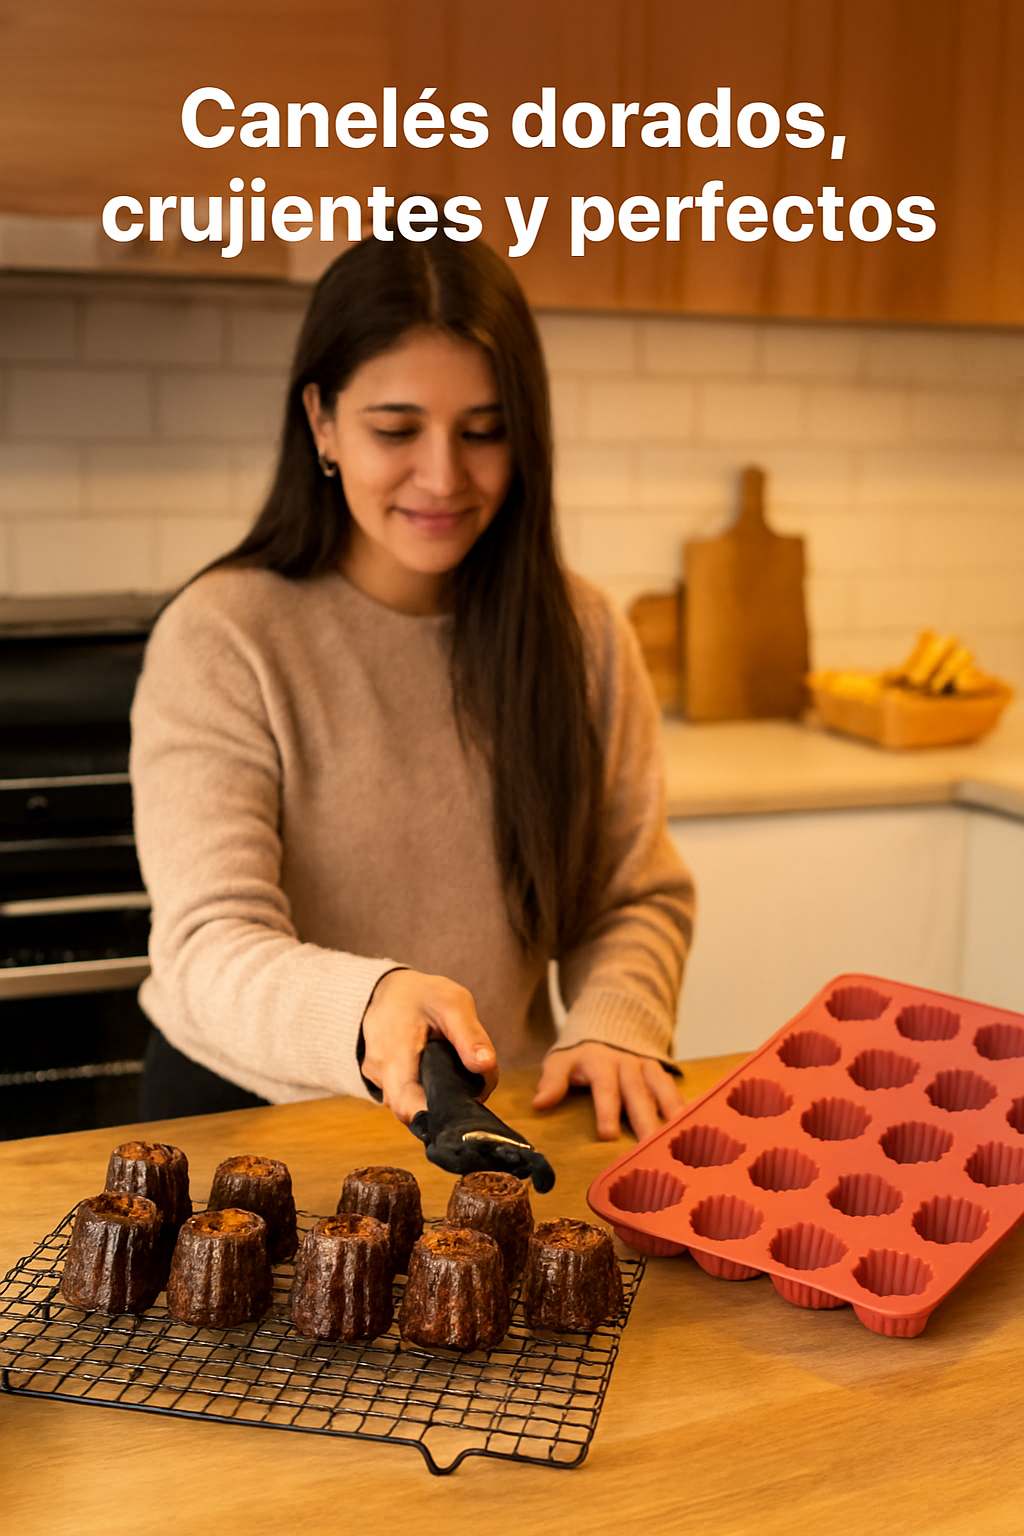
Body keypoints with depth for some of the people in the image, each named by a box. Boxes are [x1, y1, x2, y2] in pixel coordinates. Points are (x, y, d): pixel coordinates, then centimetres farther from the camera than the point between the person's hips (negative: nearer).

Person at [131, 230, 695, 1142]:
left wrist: (612, 1024, -16)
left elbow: (640, 896, 6)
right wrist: (370, 1007, -42)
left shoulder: (582, 634, 0)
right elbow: (213, 951, -20)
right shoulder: (220, 641, -13)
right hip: (249, 1108, -1)